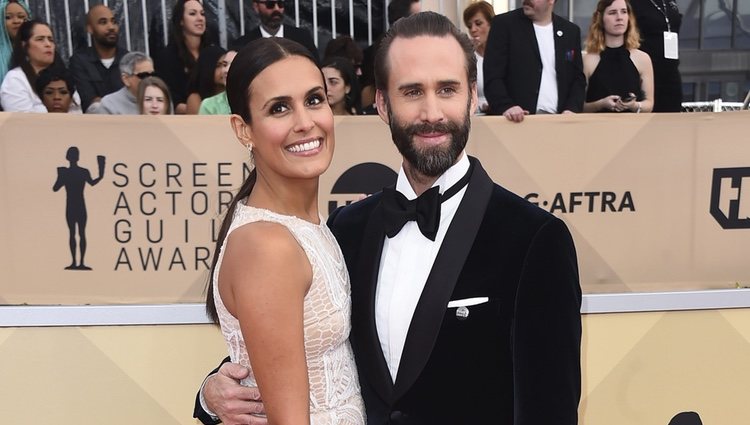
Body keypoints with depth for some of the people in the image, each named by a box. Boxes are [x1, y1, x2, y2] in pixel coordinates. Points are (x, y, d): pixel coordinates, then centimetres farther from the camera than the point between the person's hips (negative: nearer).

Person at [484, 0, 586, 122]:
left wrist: (571, 109, -6)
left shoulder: (571, 31, 11)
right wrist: (505, 106, -23)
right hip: (517, 119, -3)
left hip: (558, 119, 3)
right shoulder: (504, 24, -1)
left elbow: (578, 78, 12)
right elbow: (492, 76, -7)